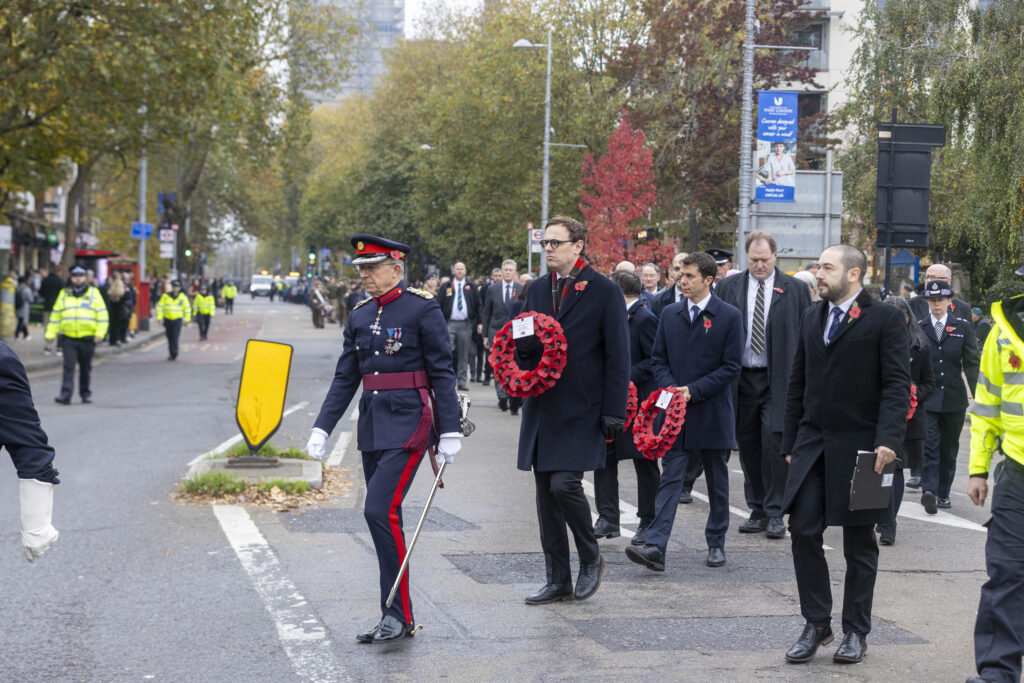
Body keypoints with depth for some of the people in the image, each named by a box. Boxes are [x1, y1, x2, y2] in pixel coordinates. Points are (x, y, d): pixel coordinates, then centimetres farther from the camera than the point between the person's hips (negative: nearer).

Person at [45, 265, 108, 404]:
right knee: (68, 367, -9)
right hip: (69, 337, 1)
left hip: (88, 338, -1)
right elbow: (55, 315, 12)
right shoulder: (64, 294, 10)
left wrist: (100, 333, -9)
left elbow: (102, 315, 1)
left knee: (86, 368, 9)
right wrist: (50, 334, 6)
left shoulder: (93, 293, 5)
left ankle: (85, 393, 21)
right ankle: (65, 394, -13)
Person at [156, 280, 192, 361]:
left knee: (175, 337, -13)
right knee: (170, 338, 9)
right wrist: (160, 318, -6)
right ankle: (171, 354, 20)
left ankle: (174, 354, -16)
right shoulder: (165, 296, -1)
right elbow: (159, 307, 1)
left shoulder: (182, 296, 1)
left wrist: (186, 319, 10)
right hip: (167, 320, 2)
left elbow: (187, 308, 10)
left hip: (177, 320, -2)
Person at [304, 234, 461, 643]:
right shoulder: (359, 317, 12)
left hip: (408, 423, -7)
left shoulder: (423, 309, -7)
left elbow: (442, 373, -7)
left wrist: (450, 432, -11)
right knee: (383, 518, 9)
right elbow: (344, 379, 14)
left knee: (380, 510, -17)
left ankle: (398, 614, -8)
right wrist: (322, 428, 7)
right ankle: (395, 620, 17)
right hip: (372, 425, 7)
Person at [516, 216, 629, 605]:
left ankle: (591, 558, 8)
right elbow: (520, 343, 18)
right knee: (545, 493, 7)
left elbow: (618, 356, -6)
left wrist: (614, 411, -11)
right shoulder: (537, 289, 13)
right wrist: (527, 338, -7)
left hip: (582, 410, -6)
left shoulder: (605, 291, -4)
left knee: (565, 485, -16)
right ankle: (558, 581, 16)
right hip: (542, 408, 6)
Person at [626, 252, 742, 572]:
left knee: (717, 482, 11)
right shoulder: (670, 314, 8)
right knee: (670, 478, -5)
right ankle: (655, 548, -13)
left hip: (712, 413, -2)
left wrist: (693, 390, -14)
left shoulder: (729, 316, -4)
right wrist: (670, 388, -8)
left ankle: (716, 543, 24)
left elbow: (731, 367, -7)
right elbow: (658, 359, 11)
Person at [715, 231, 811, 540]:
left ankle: (775, 513, -2)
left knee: (774, 442, -10)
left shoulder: (795, 289, 3)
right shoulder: (728, 287, 7)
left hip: (779, 380, -3)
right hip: (741, 378, 3)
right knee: (748, 445, 7)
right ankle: (758, 511, 17)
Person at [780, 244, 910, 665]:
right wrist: (790, 442, 13)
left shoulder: (884, 319, -5)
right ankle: (816, 625, 10)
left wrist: (888, 440, -21)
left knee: (859, 543, 6)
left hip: (859, 446, -5)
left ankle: (856, 631, 16)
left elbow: (897, 385, -10)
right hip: (813, 443, 5)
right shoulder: (812, 318, 12)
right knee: (804, 532, -2)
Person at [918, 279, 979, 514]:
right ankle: (929, 491, -18)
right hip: (926, 398, -1)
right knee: (929, 446, -12)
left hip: (954, 399, 1)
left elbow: (972, 363, 2)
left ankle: (943, 493, 20)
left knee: (949, 449, 10)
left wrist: (978, 396, -5)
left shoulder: (963, 327, 4)